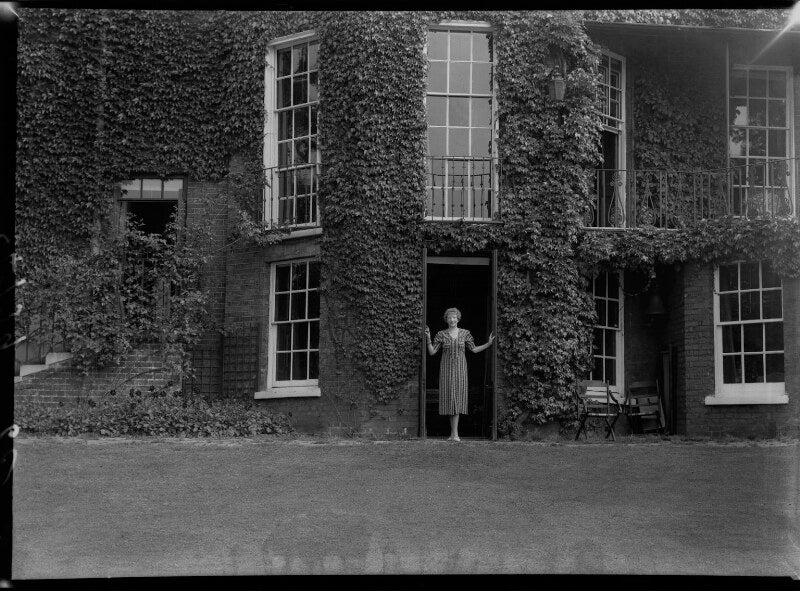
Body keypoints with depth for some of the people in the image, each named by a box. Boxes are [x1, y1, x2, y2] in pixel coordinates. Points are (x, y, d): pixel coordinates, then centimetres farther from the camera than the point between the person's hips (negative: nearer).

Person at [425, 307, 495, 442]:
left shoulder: (464, 333, 4)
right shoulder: (441, 334, 2)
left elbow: (474, 349, 11)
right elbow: (432, 352, 1)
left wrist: (489, 343, 3)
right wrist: (428, 339, -12)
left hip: (460, 368, 0)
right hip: (446, 368, 0)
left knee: (457, 397, -5)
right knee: (449, 396, -1)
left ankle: (454, 433, -7)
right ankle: (454, 433, 7)